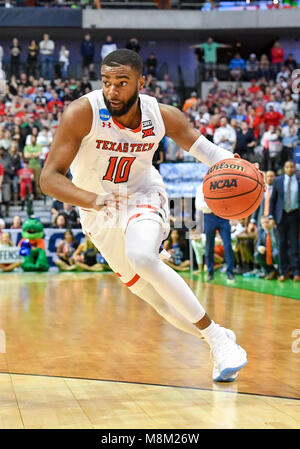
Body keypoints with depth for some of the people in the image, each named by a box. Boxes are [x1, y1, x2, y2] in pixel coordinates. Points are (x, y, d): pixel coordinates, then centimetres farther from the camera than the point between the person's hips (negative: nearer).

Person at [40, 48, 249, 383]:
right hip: (100, 214, 1)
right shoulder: (82, 113, -25)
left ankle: (217, 338, -23)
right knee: (153, 295, 6)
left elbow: (199, 145, 0)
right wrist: (93, 199, -45)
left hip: (143, 198, -1)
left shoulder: (162, 116, -17)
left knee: (143, 257, -33)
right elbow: (49, 178, -27)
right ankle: (218, 342, 28)